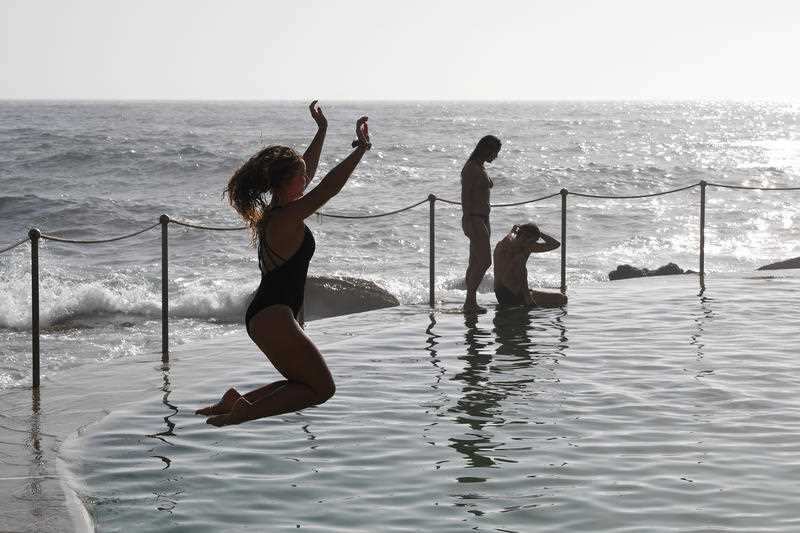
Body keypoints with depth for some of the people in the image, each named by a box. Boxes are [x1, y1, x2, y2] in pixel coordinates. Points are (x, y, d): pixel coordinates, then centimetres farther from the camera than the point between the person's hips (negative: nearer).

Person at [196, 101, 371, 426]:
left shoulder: (273, 212, 10)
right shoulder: (287, 217, -17)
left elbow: (306, 174, 23)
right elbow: (328, 188, -23)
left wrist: (322, 130, 29)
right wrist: (361, 148, -18)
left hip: (262, 316, 10)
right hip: (274, 317, -10)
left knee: (303, 382, 21)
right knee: (322, 388, -2)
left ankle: (237, 402, 8)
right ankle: (245, 412, -12)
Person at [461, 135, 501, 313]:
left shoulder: (480, 168, 15)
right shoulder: (470, 168, -13)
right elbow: (465, 197, -17)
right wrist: (468, 223, -22)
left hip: (482, 219, 10)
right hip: (474, 220, -10)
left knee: (475, 263, 8)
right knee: (485, 261, -13)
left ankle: (471, 303, 9)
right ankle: (470, 302, -11)